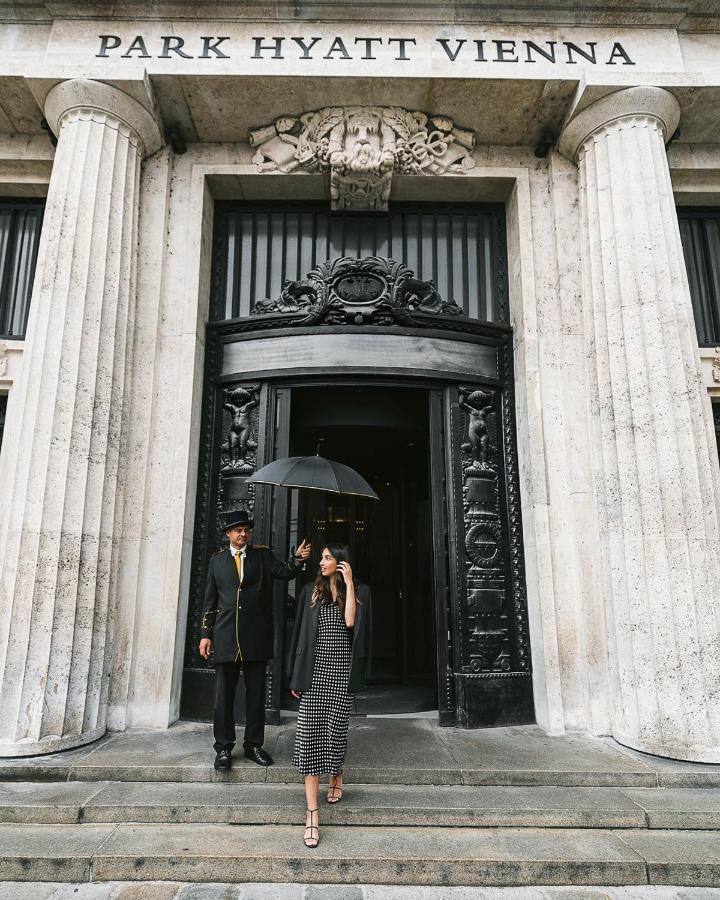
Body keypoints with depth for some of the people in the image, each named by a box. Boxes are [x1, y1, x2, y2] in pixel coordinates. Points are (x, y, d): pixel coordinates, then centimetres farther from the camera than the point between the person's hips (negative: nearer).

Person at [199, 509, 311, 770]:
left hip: (257, 635, 0)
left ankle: (253, 744, 22)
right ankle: (224, 747, 19)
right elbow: (210, 600, 9)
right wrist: (206, 634, 5)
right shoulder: (217, 560, 9)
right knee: (224, 694, 7)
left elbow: (284, 572, -8)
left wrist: (298, 559, -28)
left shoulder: (263, 555, 6)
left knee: (256, 694, 9)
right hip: (226, 636, 0)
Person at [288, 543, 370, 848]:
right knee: (309, 733, -6)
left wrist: (349, 583, -12)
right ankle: (312, 813, -2)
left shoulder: (359, 591, 4)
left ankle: (336, 776, 40)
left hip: (342, 667, -1)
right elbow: (301, 633, 10)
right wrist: (297, 676, 8)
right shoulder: (311, 591, 10)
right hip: (315, 666, 1)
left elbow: (350, 621, -13)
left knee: (335, 728, 7)